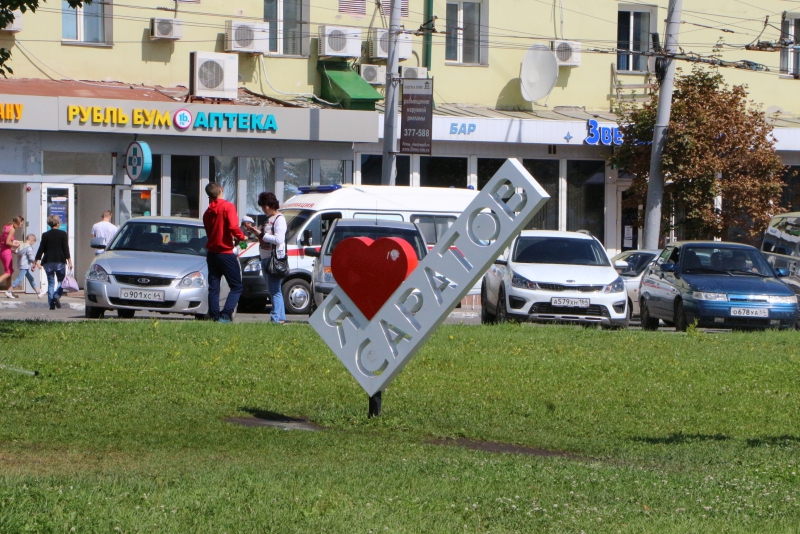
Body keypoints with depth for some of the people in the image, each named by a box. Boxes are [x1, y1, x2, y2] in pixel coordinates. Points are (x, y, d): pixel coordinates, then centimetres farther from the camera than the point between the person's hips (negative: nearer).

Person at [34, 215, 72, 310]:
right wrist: (69, 261, -2)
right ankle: (57, 295, -19)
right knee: (61, 281, 9)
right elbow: (66, 249, -4)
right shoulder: (63, 234, -1)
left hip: (48, 262, 2)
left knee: (50, 282, 7)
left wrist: (37, 260, 14)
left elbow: (41, 249, 5)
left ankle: (51, 304, 1)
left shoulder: (45, 235, 4)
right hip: (60, 261, -2)